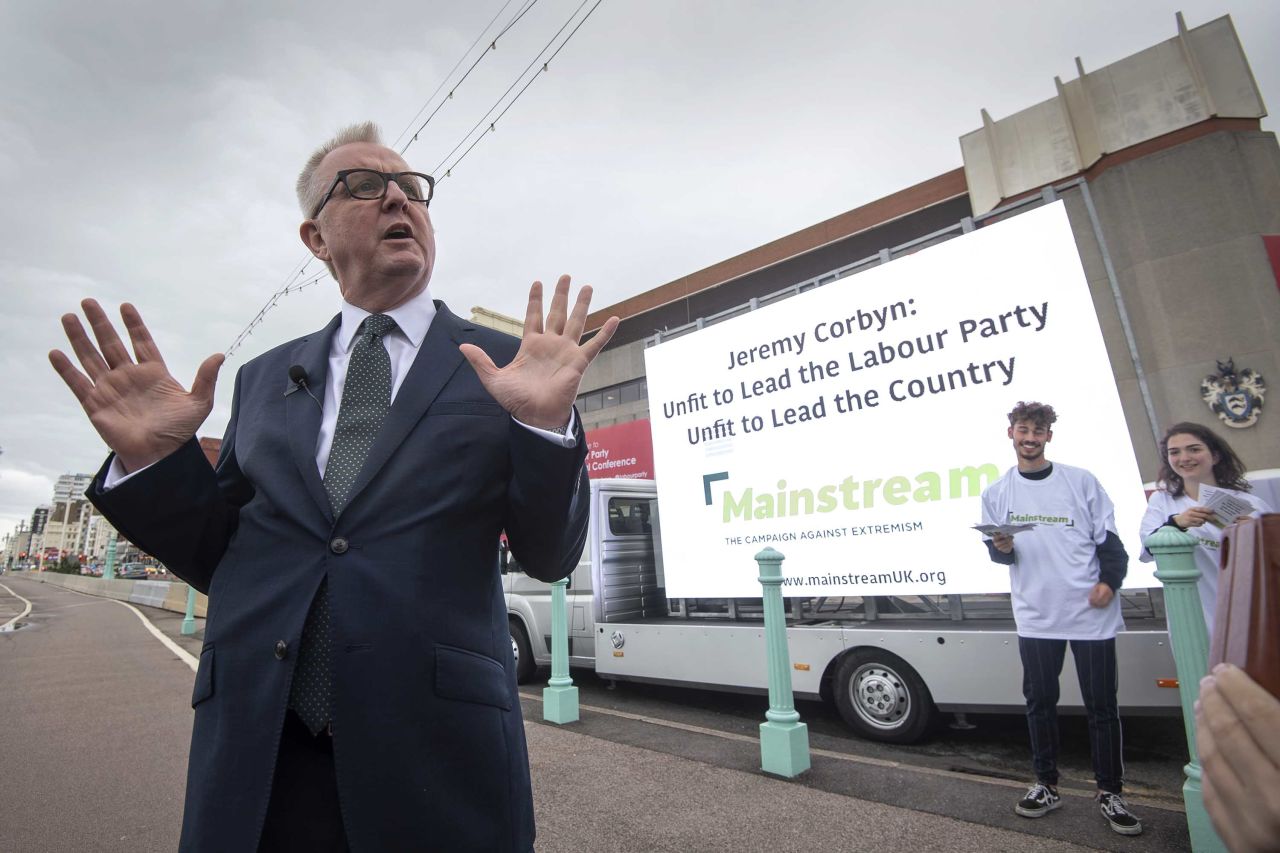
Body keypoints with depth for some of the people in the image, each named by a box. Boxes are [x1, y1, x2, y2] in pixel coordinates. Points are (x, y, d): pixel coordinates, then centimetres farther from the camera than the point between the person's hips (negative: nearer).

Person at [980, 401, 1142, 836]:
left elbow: (1109, 537, 2)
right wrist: (1002, 548, -13)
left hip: (1091, 613, -1)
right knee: (1040, 702, 11)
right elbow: (997, 554, 9)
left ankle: (1110, 793, 23)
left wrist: (1110, 580, -12)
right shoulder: (996, 493, 7)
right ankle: (1046, 786, 25)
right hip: (1035, 617, 2)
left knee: (1101, 706, 7)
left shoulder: (1081, 481, 3)